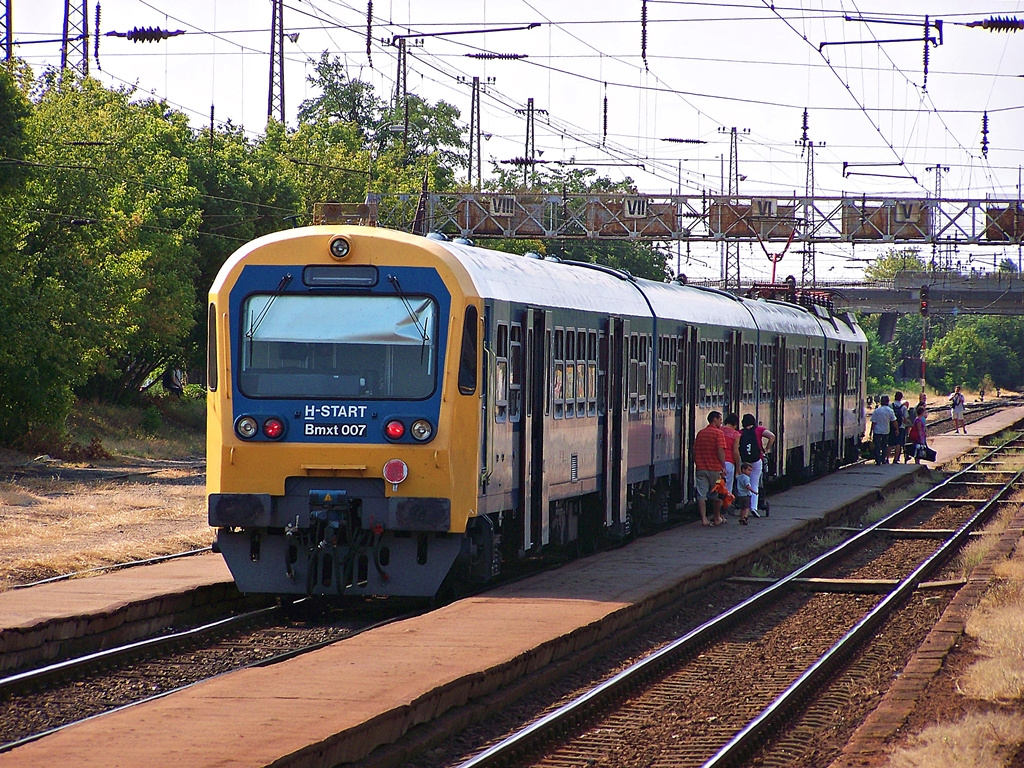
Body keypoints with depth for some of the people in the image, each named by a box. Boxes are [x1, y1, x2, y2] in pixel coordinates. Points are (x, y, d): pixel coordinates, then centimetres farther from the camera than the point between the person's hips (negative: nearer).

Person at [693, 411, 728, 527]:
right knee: (717, 495, 11)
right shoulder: (719, 433, -7)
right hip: (715, 469, -4)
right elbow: (720, 451, -15)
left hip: (701, 468, 4)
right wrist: (723, 467, -12)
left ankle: (703, 519, -9)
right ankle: (717, 519, 19)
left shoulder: (700, 433, 11)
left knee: (701, 495, 0)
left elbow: (694, 451, 14)